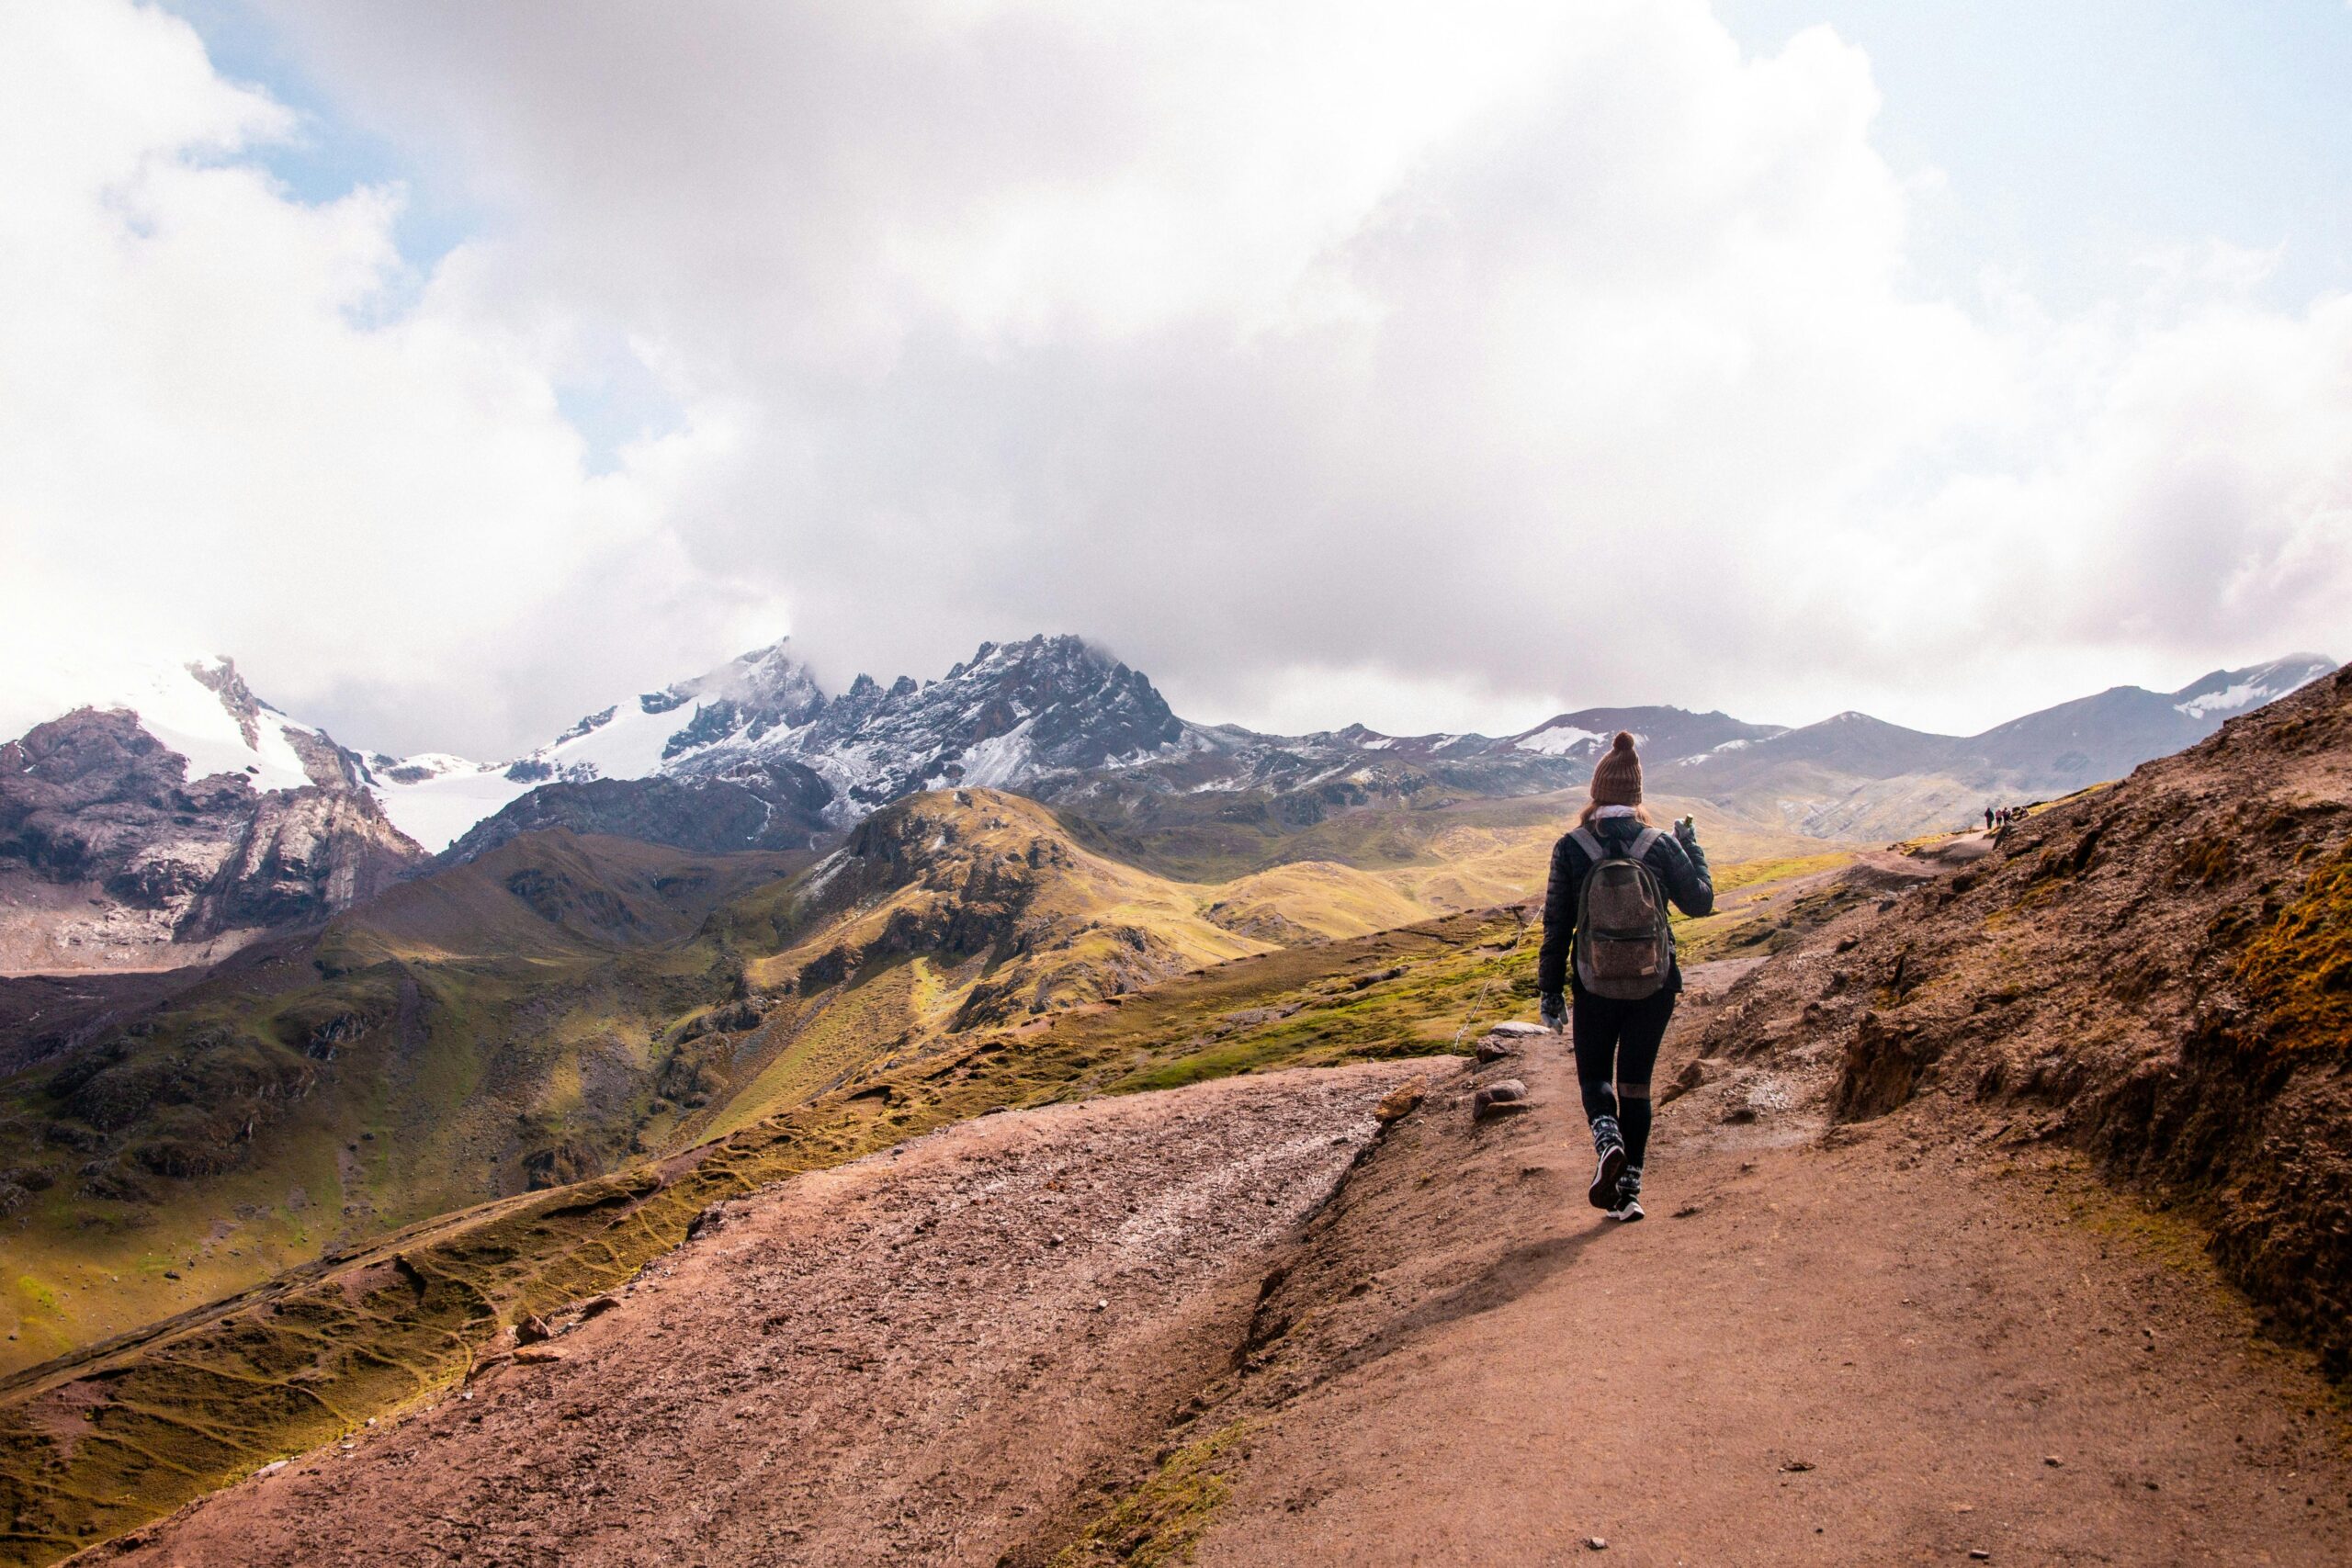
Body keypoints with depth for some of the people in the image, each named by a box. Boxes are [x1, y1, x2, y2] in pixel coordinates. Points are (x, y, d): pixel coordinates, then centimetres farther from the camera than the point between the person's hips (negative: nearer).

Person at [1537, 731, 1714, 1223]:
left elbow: (1556, 925, -5)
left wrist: (1550, 990, 3)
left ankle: (1609, 1142, -13)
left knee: (1594, 1075, 16)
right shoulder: (1661, 844, -6)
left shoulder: (1570, 847, -8)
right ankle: (1629, 1188, 11)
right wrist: (1692, 846, 19)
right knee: (1636, 1081, 12)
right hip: (1654, 985, 1)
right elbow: (1700, 901, 5)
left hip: (1596, 985, -1)